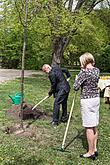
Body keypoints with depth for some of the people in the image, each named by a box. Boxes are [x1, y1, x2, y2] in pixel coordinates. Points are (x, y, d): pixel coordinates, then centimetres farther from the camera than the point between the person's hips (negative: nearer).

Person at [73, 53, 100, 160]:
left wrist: (77, 79, 3)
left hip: (87, 100, -8)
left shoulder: (84, 72, -18)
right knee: (94, 126, 16)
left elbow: (75, 87, -16)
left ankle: (91, 152, 10)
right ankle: (94, 149, 27)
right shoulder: (97, 70, 5)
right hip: (96, 99, 8)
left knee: (89, 127, 0)